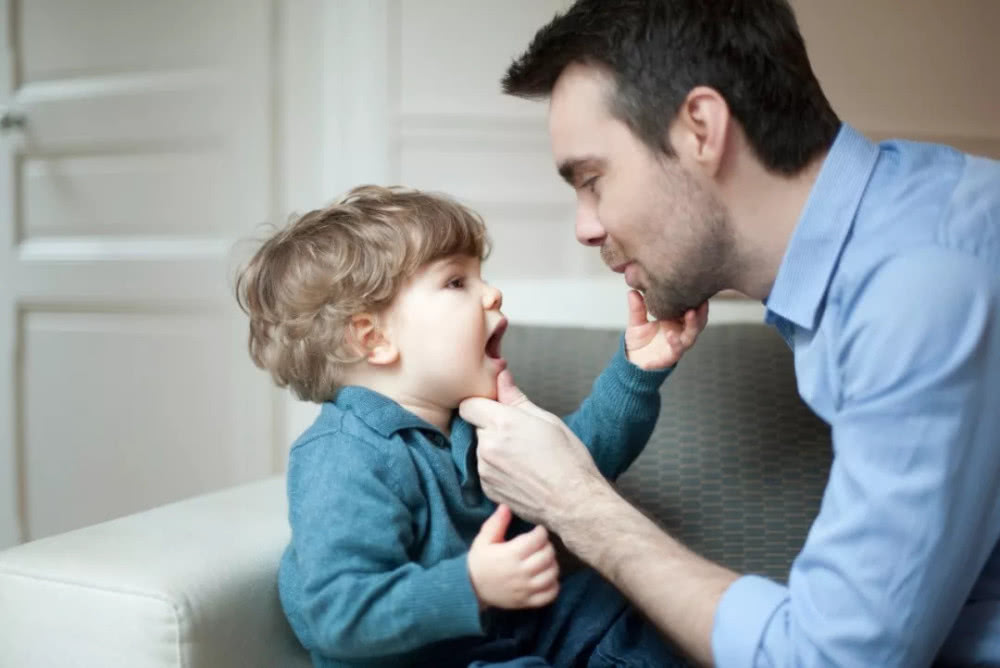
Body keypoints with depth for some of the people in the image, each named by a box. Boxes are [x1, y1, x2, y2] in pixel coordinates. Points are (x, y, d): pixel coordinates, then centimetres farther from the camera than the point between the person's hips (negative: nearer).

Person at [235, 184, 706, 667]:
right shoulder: (346, 464, -29)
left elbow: (580, 450, 10)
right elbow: (333, 613, -35)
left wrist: (637, 369, -2)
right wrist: (470, 586, -44)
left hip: (504, 628, 9)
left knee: (616, 618, 12)